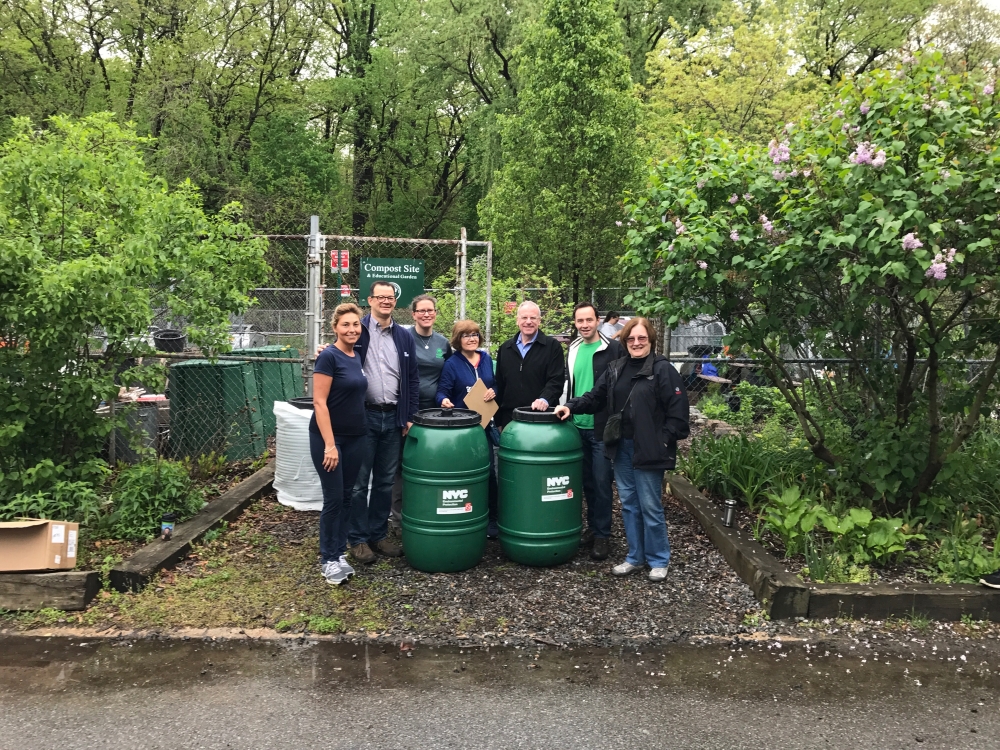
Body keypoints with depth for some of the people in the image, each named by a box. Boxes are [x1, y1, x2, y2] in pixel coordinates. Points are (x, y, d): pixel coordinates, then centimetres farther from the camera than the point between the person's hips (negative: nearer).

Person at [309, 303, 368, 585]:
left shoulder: (358, 357, 8)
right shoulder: (329, 356, -14)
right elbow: (319, 402, -17)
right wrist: (329, 444, -20)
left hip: (355, 437, 7)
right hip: (328, 437, -7)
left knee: (347, 497, 12)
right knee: (333, 499, 0)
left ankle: (339, 553, 23)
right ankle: (328, 559, 15)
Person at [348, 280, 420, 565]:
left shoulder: (404, 337, 10)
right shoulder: (357, 331, -3)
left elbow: (412, 379, 11)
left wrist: (409, 417, 5)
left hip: (393, 418, 4)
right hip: (363, 416, -4)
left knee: (385, 481, 12)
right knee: (359, 482, 4)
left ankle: (379, 535, 24)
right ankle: (358, 539, 15)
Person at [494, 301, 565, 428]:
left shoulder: (553, 346, 1)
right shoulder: (505, 348, 13)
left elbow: (556, 381, -7)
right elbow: (499, 385, 15)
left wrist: (545, 399, -27)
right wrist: (498, 420, 11)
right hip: (510, 417, 4)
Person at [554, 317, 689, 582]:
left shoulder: (663, 369, -10)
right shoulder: (616, 369, 10)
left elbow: (678, 411, -12)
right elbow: (595, 397, 11)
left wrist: (664, 442, -15)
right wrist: (571, 406, -3)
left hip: (649, 450, -6)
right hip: (621, 448, 6)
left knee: (650, 506, 3)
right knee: (629, 505, 14)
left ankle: (659, 560, 21)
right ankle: (635, 557, 27)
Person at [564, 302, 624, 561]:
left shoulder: (613, 349, -8)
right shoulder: (573, 349, 10)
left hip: (602, 428, -5)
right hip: (578, 426, 5)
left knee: (601, 483, 0)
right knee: (587, 481, 14)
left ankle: (602, 535, 12)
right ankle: (592, 526, 27)